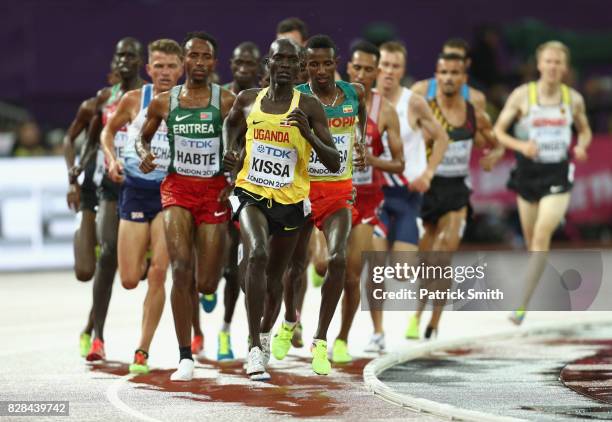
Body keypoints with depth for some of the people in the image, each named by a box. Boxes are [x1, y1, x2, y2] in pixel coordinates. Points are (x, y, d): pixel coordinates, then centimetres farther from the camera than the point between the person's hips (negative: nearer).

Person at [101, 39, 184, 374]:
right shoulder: (134, 100, -2)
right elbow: (108, 131, 14)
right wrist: (111, 159, -4)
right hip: (135, 189, 1)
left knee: (158, 273, -12)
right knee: (129, 280, 0)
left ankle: (142, 351, -3)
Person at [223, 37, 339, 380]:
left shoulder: (309, 107, -8)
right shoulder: (247, 101, 0)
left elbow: (334, 163, -12)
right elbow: (233, 124, 24)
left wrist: (308, 133, -26)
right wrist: (234, 151, 5)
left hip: (291, 199, 1)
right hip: (251, 193, -1)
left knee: (275, 275, 16)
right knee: (257, 254, -28)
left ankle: (266, 331, 47)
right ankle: (254, 347, -28)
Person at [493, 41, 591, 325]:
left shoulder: (574, 99, 0)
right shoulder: (522, 95, -5)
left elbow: (585, 131, 17)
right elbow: (498, 130, -2)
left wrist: (581, 146, -5)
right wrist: (520, 145, -20)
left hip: (558, 175, -1)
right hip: (528, 171, 1)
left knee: (542, 236, -16)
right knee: (531, 240, 12)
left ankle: (522, 304, -16)